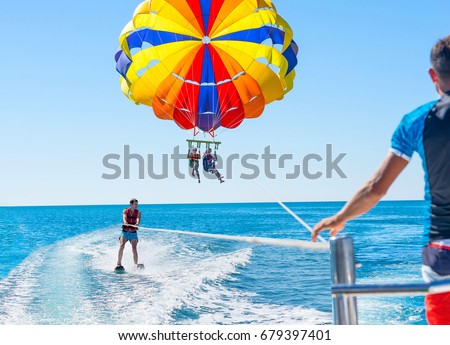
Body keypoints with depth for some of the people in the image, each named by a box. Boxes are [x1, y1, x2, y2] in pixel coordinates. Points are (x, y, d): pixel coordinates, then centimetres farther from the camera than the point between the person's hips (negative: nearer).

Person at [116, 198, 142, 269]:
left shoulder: (138, 212, 0)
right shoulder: (125, 211, -2)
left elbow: (138, 220, -18)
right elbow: (124, 219, -21)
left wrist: (136, 225, -41)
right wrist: (128, 224, -42)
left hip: (133, 233, 0)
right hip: (125, 232, 0)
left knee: (134, 249, -12)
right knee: (122, 245, -19)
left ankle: (136, 265, -13)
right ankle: (119, 263, -18)